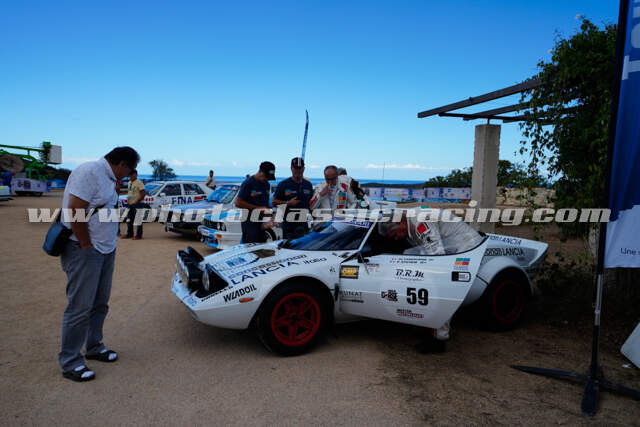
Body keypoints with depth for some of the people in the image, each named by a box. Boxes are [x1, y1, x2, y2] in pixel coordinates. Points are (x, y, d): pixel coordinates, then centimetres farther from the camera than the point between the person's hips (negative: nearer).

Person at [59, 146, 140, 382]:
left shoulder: (108, 177, 14)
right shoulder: (89, 172, -17)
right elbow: (75, 212, -22)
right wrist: (87, 246, -18)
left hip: (105, 250, 10)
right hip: (84, 251, -10)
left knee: (99, 304, 18)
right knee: (80, 307, -2)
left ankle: (94, 347, 33)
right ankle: (69, 362, 10)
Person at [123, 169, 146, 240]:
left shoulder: (139, 182, -11)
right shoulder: (129, 182, 15)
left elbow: (144, 193, -17)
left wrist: (137, 201, -17)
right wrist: (128, 199, 16)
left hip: (137, 205, -9)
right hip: (130, 204, 9)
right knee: (129, 220, 13)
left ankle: (139, 235, 1)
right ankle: (129, 234, 23)